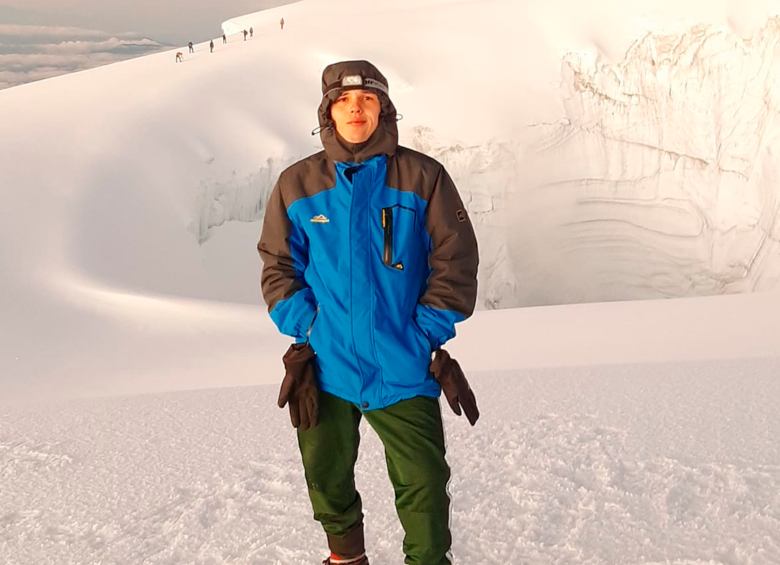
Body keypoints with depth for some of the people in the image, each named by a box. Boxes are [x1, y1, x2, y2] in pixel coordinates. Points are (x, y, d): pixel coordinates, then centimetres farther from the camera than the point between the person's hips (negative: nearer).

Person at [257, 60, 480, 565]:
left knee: (423, 485, 0)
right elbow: (279, 266, 7)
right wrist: (305, 332, -4)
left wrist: (430, 336, -7)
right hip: (325, 369, 2)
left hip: (403, 369, -2)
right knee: (328, 479, 15)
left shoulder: (423, 177, -2)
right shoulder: (297, 184, 3)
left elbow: (455, 261, -1)